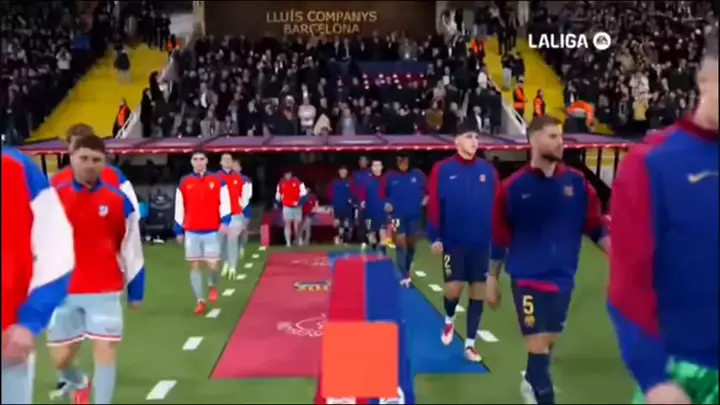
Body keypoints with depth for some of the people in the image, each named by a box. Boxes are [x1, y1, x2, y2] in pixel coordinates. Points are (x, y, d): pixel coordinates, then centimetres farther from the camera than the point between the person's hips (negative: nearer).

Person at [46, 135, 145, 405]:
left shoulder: (119, 201, -2)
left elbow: (131, 248, 3)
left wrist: (135, 290, 5)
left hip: (105, 291, -2)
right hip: (63, 291, 2)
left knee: (105, 350, -4)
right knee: (60, 357, 12)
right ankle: (77, 382, 47)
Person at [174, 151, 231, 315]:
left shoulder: (217, 181, 3)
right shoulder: (184, 183, 6)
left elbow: (224, 203, 1)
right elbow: (179, 208, 9)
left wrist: (224, 221, -14)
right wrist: (179, 230, 8)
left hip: (212, 231, -1)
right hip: (191, 232, 2)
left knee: (212, 265, -6)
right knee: (194, 266, 4)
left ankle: (212, 287, 27)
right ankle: (200, 301, 13)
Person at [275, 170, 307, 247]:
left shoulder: (297, 182, -6)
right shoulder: (281, 183, 1)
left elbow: (303, 192, -5)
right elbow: (278, 194, 12)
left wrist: (300, 201, -16)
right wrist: (278, 203, 12)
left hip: (297, 207, -1)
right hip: (286, 207, 1)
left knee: (297, 224, 3)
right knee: (287, 224, 0)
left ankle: (298, 241, 23)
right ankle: (288, 242, 3)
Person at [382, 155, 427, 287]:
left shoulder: (418, 175, -3)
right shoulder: (390, 177, -4)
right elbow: (382, 193, 4)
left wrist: (426, 199, -9)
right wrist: (386, 204, -10)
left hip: (415, 215, 2)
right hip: (398, 216, -2)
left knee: (411, 244, 13)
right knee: (400, 243, -9)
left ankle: (407, 272, 32)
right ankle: (404, 276, -6)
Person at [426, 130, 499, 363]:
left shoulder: (488, 170, 2)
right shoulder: (442, 170, -5)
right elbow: (433, 205, -7)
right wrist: (435, 237, -12)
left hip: (482, 244, 3)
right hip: (453, 243, -2)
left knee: (478, 292, 6)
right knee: (453, 289, -3)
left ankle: (470, 344, 19)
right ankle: (449, 320, 32)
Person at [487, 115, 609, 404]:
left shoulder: (577, 183, 0)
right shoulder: (513, 187, -6)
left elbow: (596, 228, 1)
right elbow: (499, 237, 0)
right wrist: (493, 278, 5)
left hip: (563, 278, 4)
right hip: (528, 278, -3)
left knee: (550, 341, 18)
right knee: (538, 344, -5)